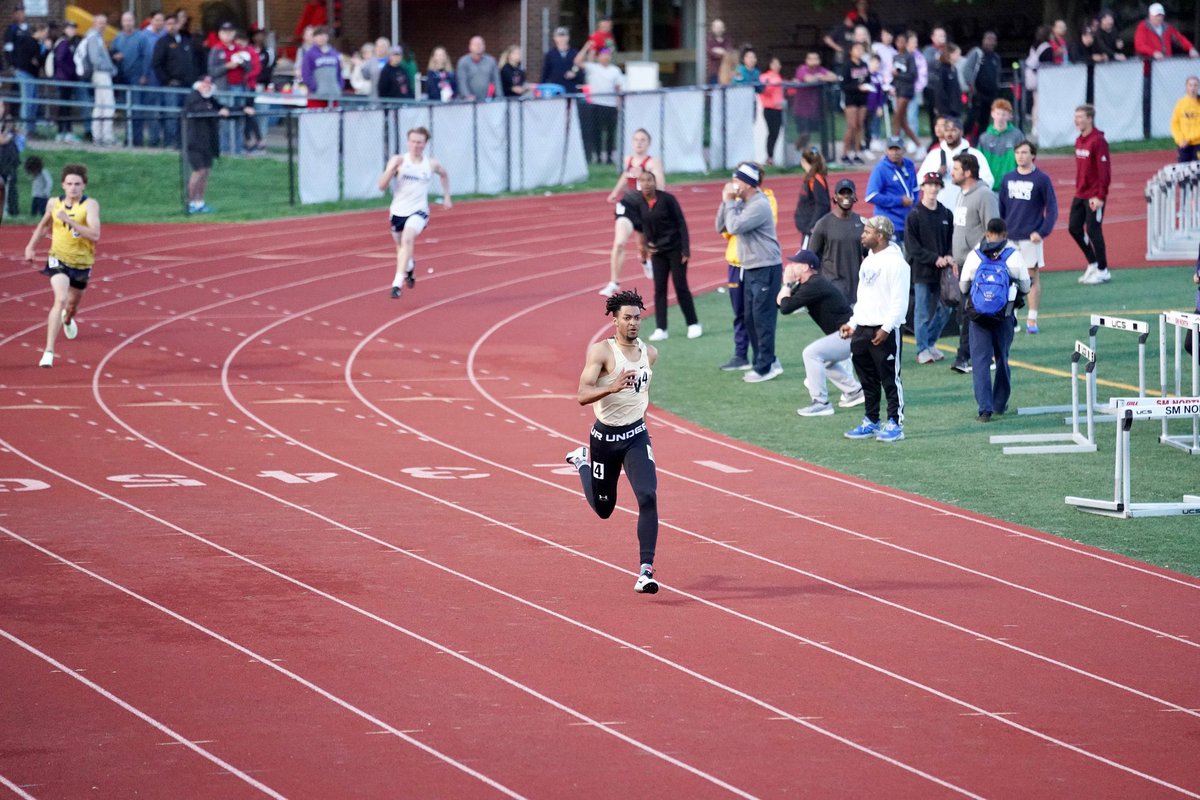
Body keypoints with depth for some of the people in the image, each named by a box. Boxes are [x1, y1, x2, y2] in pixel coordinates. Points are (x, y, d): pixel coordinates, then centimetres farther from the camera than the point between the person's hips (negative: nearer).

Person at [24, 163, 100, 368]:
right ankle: (49, 352, -28)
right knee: (60, 299, -24)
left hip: (82, 263, 1)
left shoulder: (90, 205, -16)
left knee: (73, 303, 23)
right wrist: (31, 247, 12)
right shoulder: (55, 204, -5)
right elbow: (43, 225, 17)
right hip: (59, 259, -1)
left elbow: (95, 235, -29)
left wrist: (70, 221, -35)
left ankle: (68, 319, 64)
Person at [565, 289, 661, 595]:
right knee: (603, 508, 15)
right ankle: (581, 462, 47)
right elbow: (582, 395, -27)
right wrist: (611, 388, -42)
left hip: (636, 435, 3)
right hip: (605, 437, -3)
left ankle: (646, 570, -19)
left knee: (648, 497, -19)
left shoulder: (650, 353, 2)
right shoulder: (601, 351, -16)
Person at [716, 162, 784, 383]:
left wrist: (729, 202, -12)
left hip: (766, 268, -9)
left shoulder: (759, 205, -16)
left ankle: (765, 366, -3)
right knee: (750, 318, 11)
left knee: (762, 317, -7)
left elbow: (735, 226, -24)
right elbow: (721, 227, 11)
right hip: (749, 268, 9)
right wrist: (726, 202, 0)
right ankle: (768, 362, 20)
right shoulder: (740, 203, 10)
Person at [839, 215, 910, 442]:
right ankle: (871, 422, 21)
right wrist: (853, 323, 17)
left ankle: (895, 424, 1)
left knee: (890, 379, -3)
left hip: (884, 331, -9)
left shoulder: (895, 262, -12)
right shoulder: (868, 262, 17)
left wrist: (886, 328, -22)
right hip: (862, 330, 9)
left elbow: (900, 301, -17)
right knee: (868, 380, 13)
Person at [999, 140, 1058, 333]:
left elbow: (1052, 208, -3)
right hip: (1009, 237, 4)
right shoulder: (1007, 179, 10)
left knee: (1032, 276, -1)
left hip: (1031, 238, -4)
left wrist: (1042, 232, -13)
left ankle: (1032, 320, 3)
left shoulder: (1042, 179, -2)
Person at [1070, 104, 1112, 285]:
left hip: (1094, 197, -8)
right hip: (1080, 195, 8)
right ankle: (1092, 263, 23)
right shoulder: (1079, 140, 10)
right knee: (1074, 228, 8)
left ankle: (1103, 271, 9)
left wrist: (1100, 196, -20)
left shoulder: (1098, 141, -15)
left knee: (1093, 230, -3)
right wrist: (1079, 189, 13)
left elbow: (1105, 170, -18)